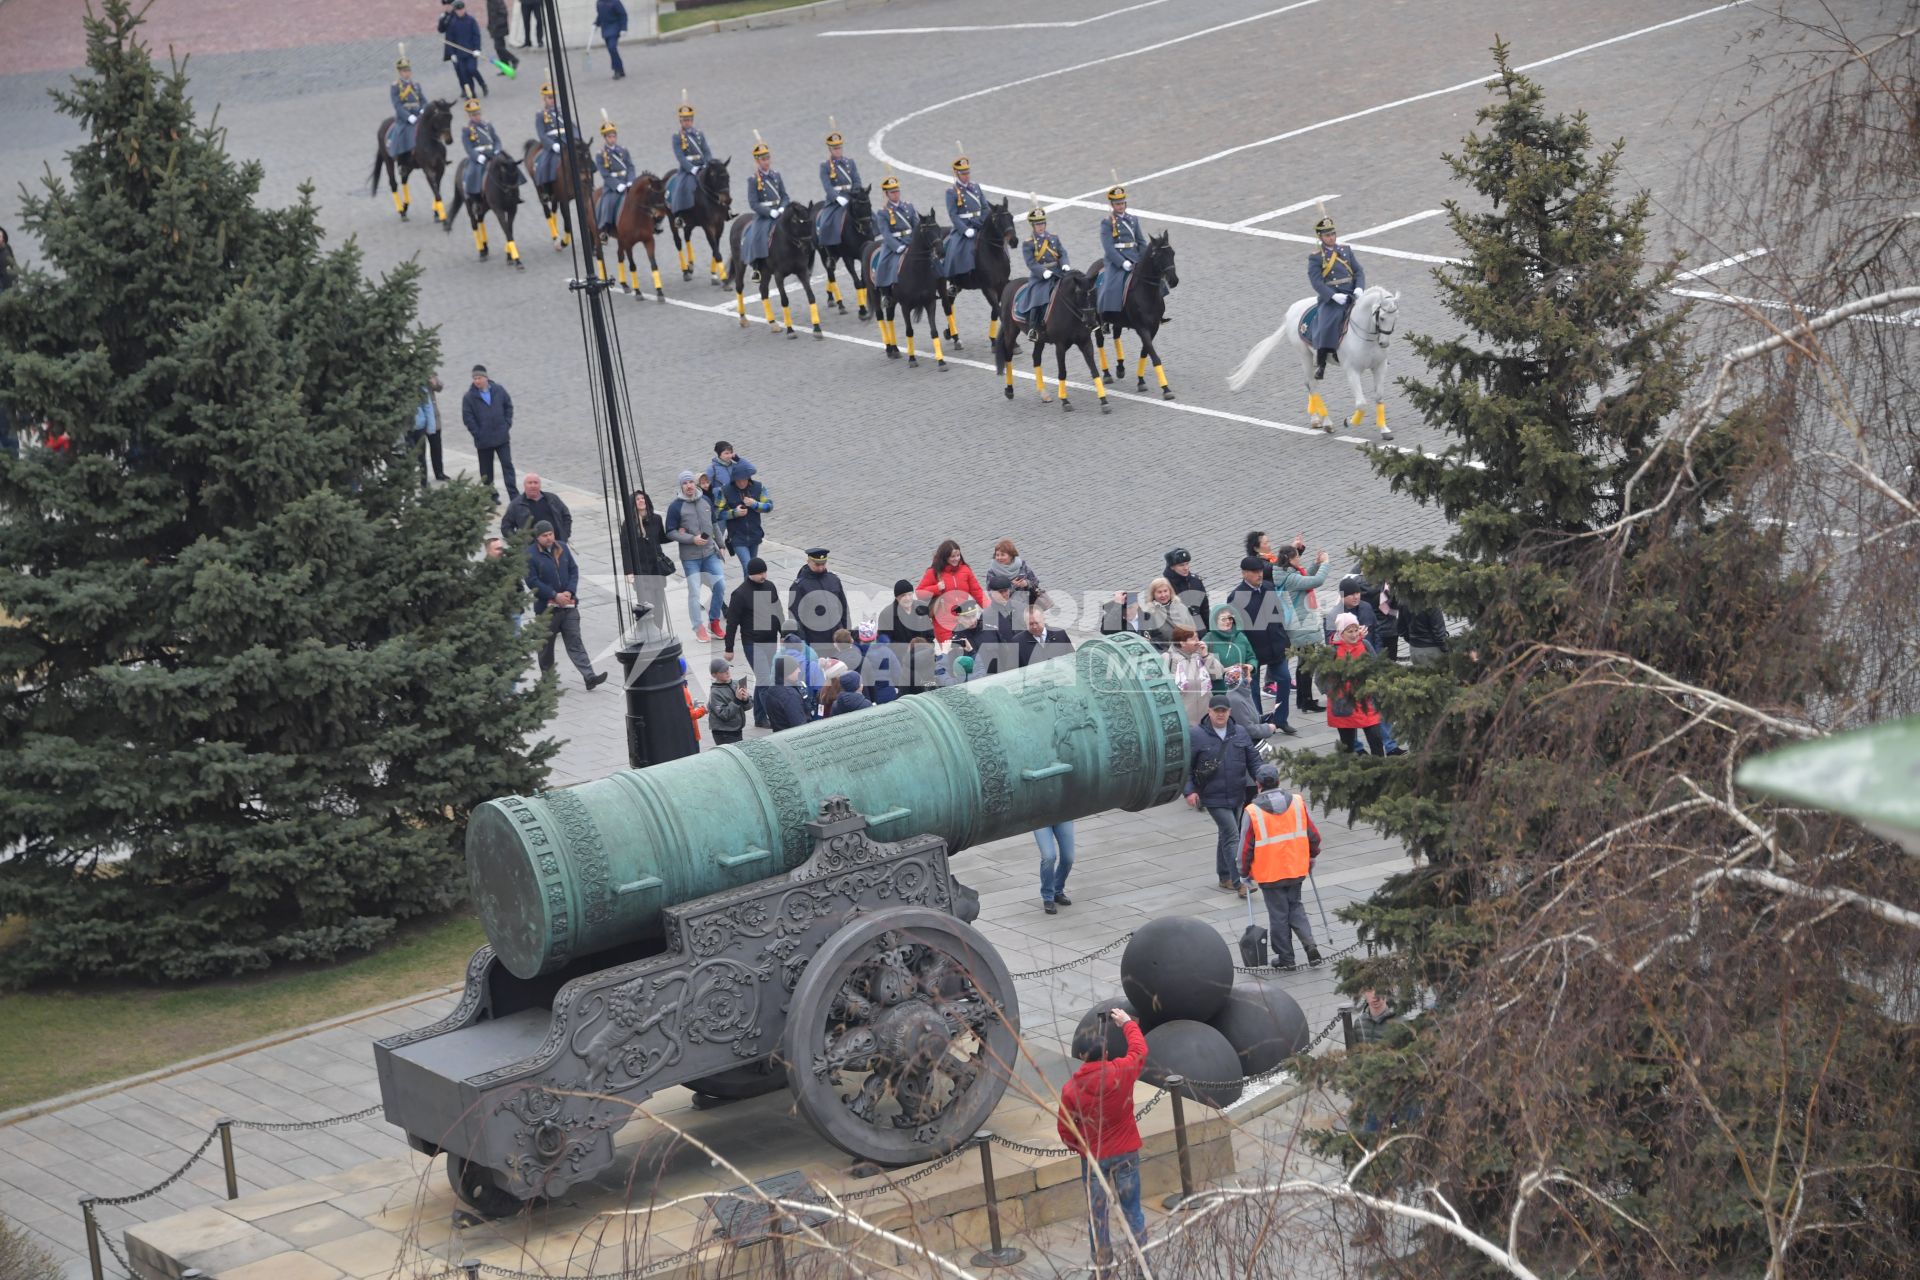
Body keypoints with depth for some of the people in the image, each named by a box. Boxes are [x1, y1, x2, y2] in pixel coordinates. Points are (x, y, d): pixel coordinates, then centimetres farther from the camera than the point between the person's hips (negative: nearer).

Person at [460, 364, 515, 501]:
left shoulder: (498, 390, -1)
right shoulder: (469, 397, -8)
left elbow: (508, 406, 9)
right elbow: (467, 417, -8)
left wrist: (507, 424, 1)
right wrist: (477, 434, -11)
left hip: (502, 437, 1)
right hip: (483, 441, -1)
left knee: (507, 464, -1)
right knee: (486, 469, 9)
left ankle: (514, 495, -1)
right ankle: (492, 494, 22)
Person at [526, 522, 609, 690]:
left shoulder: (562, 548, 6)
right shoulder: (530, 555, -10)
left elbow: (574, 570, 8)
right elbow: (532, 581, -15)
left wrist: (569, 591, -8)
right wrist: (555, 596, -18)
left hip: (568, 605, 3)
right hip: (546, 607, -3)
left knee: (575, 641, 0)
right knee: (546, 644, 10)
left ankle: (589, 676, -7)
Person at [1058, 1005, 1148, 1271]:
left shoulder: (1071, 1090, -15)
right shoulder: (1122, 1073, -15)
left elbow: (1066, 1131, -6)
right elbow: (1139, 1050, 7)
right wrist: (1127, 1023, 23)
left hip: (1092, 1157, -1)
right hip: (1126, 1154, 1)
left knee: (1096, 1214, 11)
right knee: (1132, 1210, 11)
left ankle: (1102, 1266, 16)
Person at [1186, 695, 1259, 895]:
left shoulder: (1240, 733, 5)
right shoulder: (1196, 735, -8)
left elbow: (1253, 760, 10)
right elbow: (1186, 765, -4)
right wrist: (1189, 790, -12)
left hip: (1236, 795, 5)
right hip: (1213, 797, -5)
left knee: (1226, 835, 18)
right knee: (1232, 836, -12)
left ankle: (1224, 877, 31)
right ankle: (1239, 882, -12)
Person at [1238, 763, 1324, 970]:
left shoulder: (1252, 812, -15)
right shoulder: (1297, 802, -5)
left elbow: (1246, 847, -9)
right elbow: (1313, 835, 3)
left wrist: (1244, 873, 6)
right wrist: (1311, 857, 21)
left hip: (1269, 873, -3)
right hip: (1296, 868, 3)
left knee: (1278, 915, 9)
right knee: (1295, 907, 20)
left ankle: (1286, 959, 17)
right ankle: (1311, 947, 5)